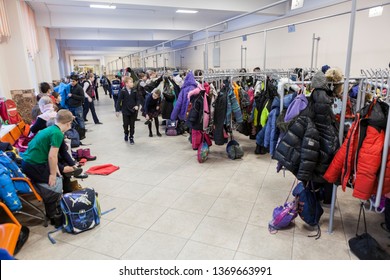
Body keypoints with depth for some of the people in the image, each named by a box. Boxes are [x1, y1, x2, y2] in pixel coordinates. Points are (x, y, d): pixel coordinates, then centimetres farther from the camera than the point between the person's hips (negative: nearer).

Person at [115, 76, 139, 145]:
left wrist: (137, 105, -16)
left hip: (133, 111, 2)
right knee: (125, 124, 8)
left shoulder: (134, 91, -3)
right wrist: (117, 110, -9)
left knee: (132, 125, 7)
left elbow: (137, 99, 4)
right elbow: (119, 101, -8)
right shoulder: (123, 91, -11)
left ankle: (131, 137, 20)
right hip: (125, 111, -2)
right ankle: (126, 134, 37)